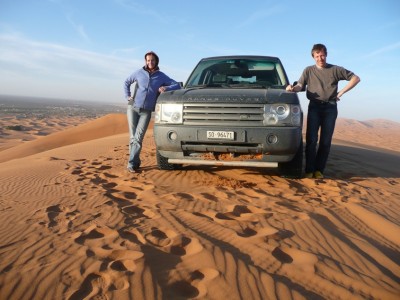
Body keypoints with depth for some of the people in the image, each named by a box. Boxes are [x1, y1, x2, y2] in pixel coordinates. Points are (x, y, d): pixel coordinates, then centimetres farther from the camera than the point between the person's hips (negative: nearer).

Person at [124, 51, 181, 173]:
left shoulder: (161, 76, 7)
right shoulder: (139, 73, 8)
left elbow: (177, 85, 7)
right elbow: (126, 82, 22)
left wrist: (166, 88, -10)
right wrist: (127, 96, 9)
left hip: (146, 111, -1)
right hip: (133, 108, 1)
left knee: (138, 137, -11)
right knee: (133, 137, 1)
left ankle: (132, 163, -9)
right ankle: (135, 162, 12)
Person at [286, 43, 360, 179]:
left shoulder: (335, 70, 10)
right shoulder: (309, 70, 12)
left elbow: (355, 78, 11)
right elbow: (300, 85, 0)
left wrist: (341, 92, 2)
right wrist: (293, 88, -23)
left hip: (330, 108, 1)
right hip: (314, 107, 0)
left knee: (326, 141, -1)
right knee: (311, 139, -11)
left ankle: (319, 170, 6)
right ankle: (309, 170, -6)